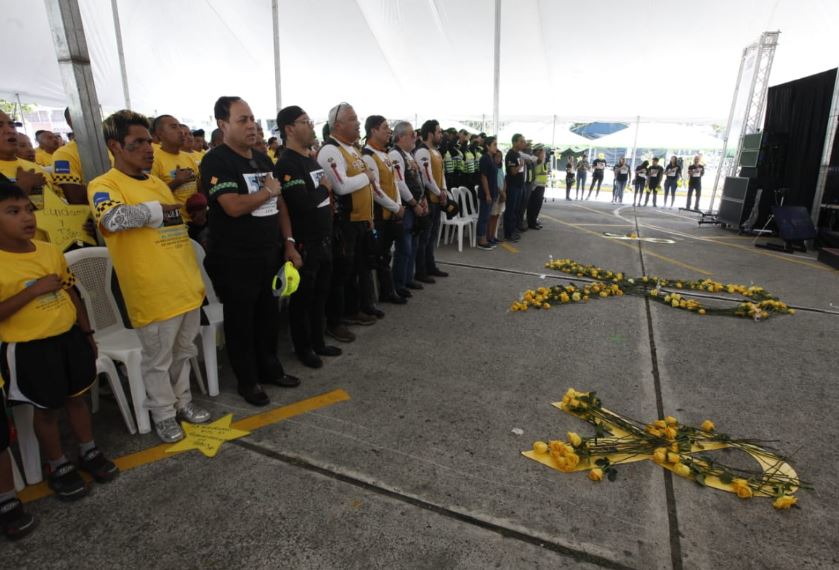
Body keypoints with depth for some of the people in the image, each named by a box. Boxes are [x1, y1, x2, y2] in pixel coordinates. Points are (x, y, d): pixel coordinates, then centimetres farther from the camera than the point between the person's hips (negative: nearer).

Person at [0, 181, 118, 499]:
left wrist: (86, 333, 13)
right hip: (28, 350, -5)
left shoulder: (50, 251, 1)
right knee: (46, 409, 11)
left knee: (77, 397, 18)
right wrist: (34, 290, -24)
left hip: (70, 337, 5)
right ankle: (58, 467, 32)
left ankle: (89, 452, 37)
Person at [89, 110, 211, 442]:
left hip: (186, 286, 7)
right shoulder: (104, 186, -9)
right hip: (153, 293, -6)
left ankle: (182, 401, 37)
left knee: (183, 352, 19)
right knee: (158, 359, 9)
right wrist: (158, 209, -15)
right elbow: (115, 218, -32)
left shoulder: (159, 183, 13)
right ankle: (163, 414, 28)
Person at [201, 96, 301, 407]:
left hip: (270, 254, 7)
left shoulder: (263, 159, 11)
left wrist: (288, 242, 8)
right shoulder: (215, 161, -12)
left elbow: (280, 204, 15)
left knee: (269, 315, 17)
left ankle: (270, 368, 35)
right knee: (241, 321, 8)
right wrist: (268, 190, -10)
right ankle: (248, 381, 24)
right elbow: (234, 206, -25)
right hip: (235, 260, -7)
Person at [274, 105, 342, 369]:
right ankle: (303, 348, 21)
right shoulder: (286, 163, -15)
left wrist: (327, 195, 5)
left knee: (320, 294, 17)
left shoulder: (312, 159, 14)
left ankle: (318, 342, 31)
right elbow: (302, 202, -26)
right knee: (302, 297, 6)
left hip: (323, 238, 9)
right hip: (304, 242, -8)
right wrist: (325, 189, -10)